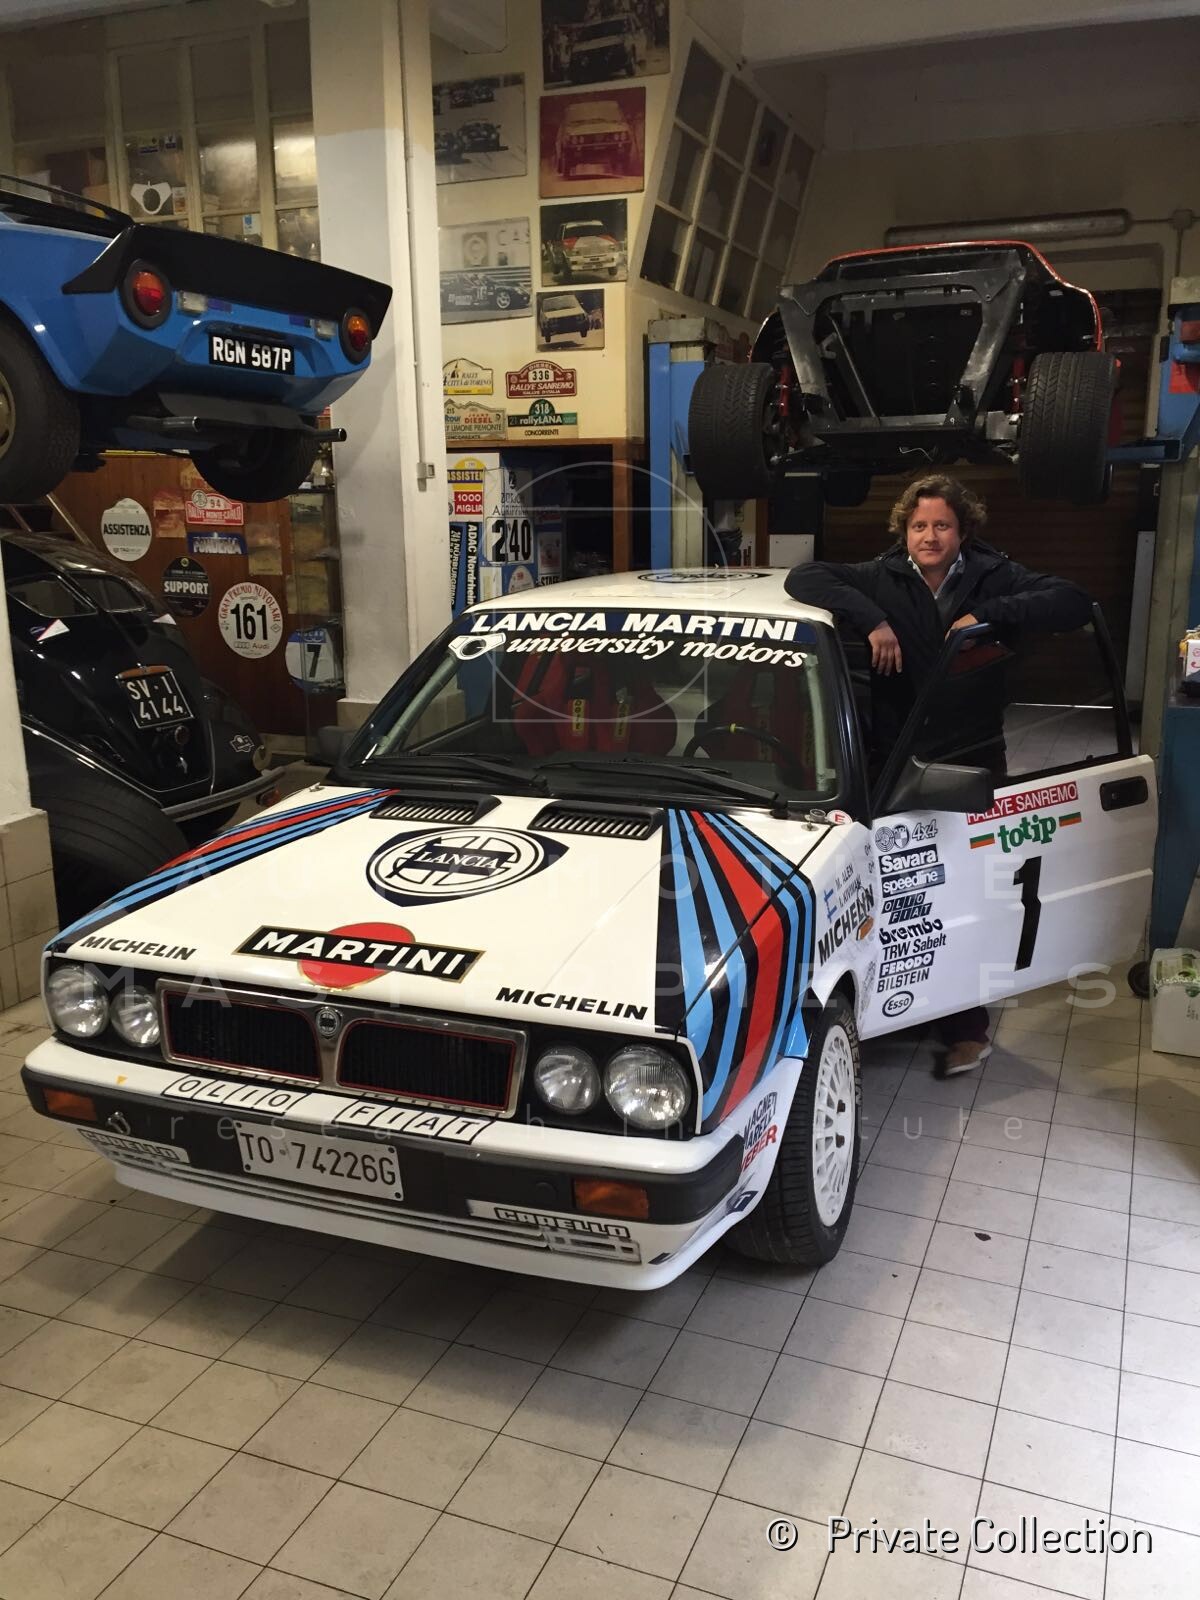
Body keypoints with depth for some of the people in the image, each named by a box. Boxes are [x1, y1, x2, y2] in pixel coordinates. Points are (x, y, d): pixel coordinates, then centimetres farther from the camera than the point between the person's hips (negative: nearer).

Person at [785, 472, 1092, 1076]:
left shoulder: (993, 579, 1)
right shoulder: (882, 579, 0)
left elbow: (1074, 603, -7)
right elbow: (803, 577, -10)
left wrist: (990, 615, -19)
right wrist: (871, 619, -22)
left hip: (973, 765, 0)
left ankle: (966, 1029, 15)